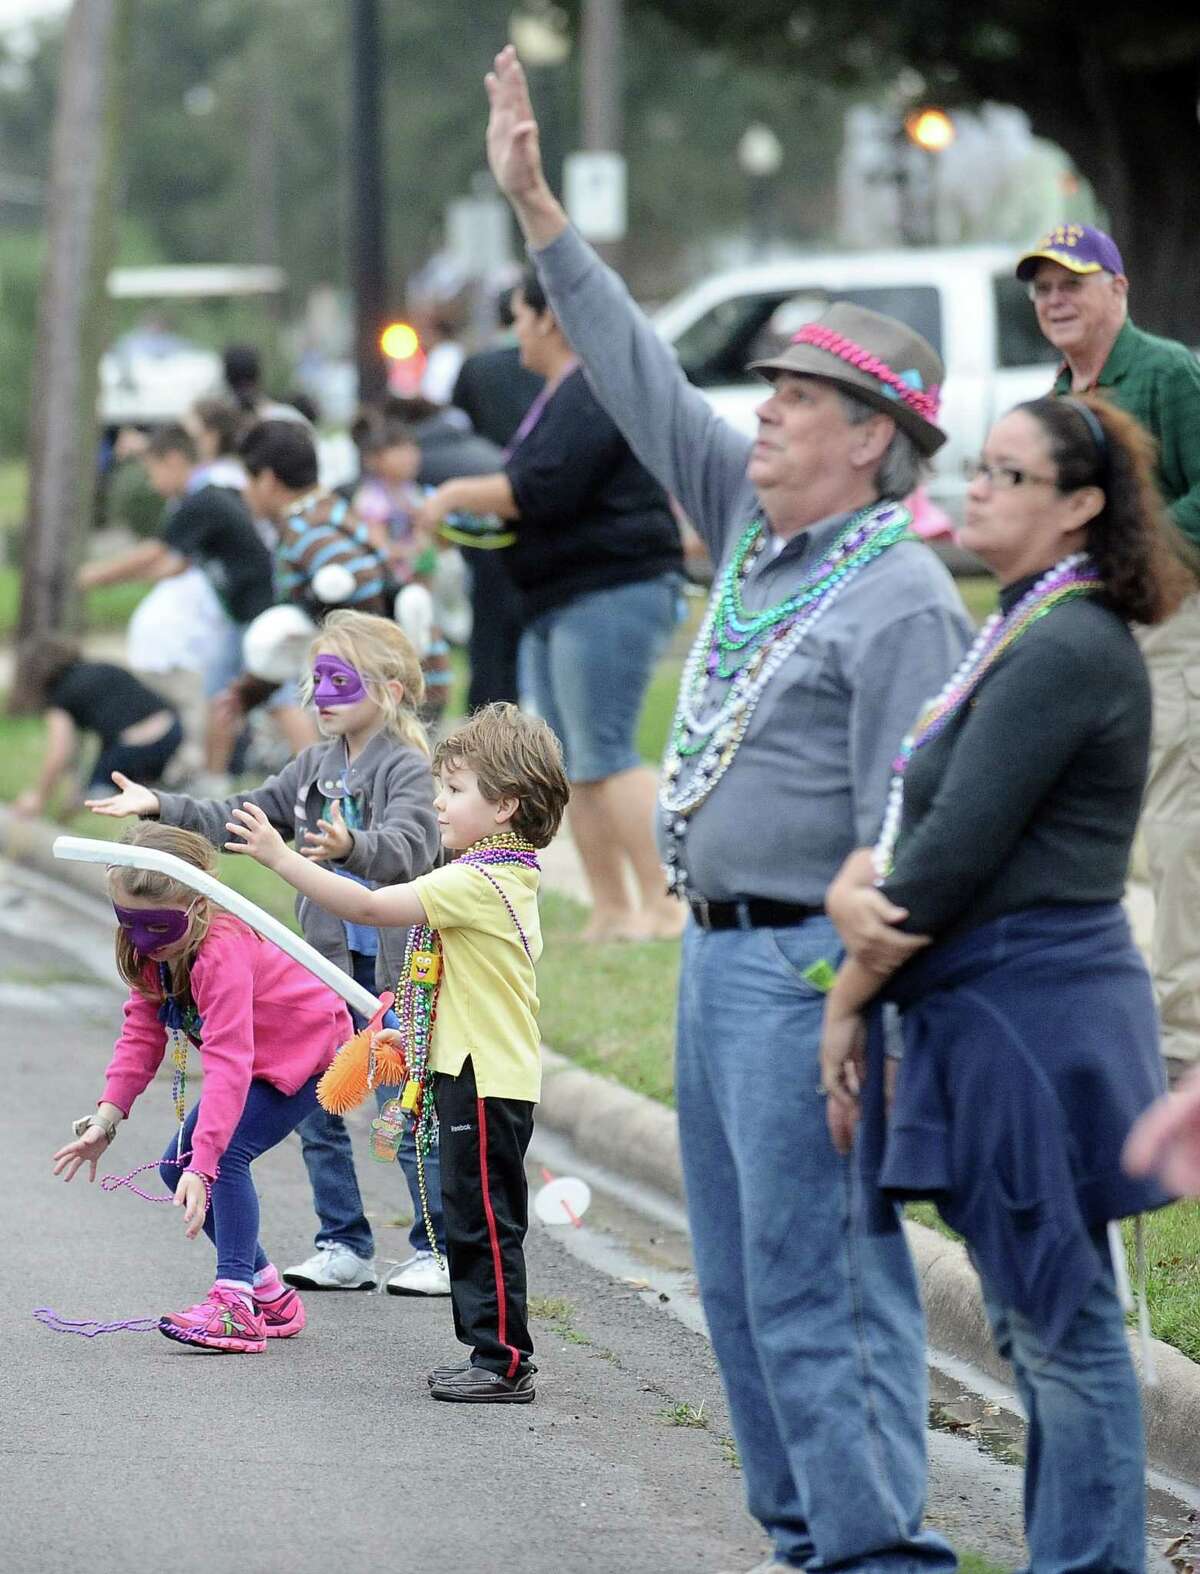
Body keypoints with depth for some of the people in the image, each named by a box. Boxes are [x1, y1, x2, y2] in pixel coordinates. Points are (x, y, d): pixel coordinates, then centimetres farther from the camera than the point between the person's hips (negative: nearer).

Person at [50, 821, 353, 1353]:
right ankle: (269, 1296, 14)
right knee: (178, 1165, 3)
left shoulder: (222, 953, -36)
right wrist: (107, 1117, -18)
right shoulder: (151, 951, -10)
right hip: (253, 1060, 9)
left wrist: (202, 1166, -47)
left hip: (308, 1050, -9)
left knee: (225, 1155, -26)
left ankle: (235, 1303, -26)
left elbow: (228, 1065, -42)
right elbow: (142, 1034, -6)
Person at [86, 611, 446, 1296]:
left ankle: (441, 1252, 9)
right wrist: (161, 806, 0)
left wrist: (350, 847, -50)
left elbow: (407, 848, -29)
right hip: (329, 962, 7)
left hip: (395, 965, -7)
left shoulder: (408, 768, -13)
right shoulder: (315, 767, 10)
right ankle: (345, 1248, 17)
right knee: (316, 1110, 8)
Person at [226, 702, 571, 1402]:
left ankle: (504, 1362, 0)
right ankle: (498, 1356, 21)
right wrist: (419, 1035, 23)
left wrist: (279, 855, -26)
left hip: (486, 1081, -11)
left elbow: (370, 906, -27)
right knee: (477, 1220, 15)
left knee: (485, 1222, -5)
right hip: (479, 1069, 11)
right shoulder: (503, 874, 13)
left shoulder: (481, 881, -20)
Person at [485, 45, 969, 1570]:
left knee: (814, 1280, -11)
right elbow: (644, 386, 16)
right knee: (740, 1278, 13)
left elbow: (906, 825, -18)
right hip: (719, 955, 10)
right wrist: (538, 212, 14)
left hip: (808, 967, -9)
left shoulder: (901, 600, -14)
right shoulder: (756, 529, 11)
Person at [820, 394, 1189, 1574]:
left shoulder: (1066, 650, -16)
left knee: (1062, 1323, -5)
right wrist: (852, 886, -5)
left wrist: (850, 996, -8)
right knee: (1033, 1323, 15)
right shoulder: (1021, 635, 16)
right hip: (991, 1020, 10)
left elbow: (957, 851, -17)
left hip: (1035, 1019, -10)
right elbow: (917, 818, 16)